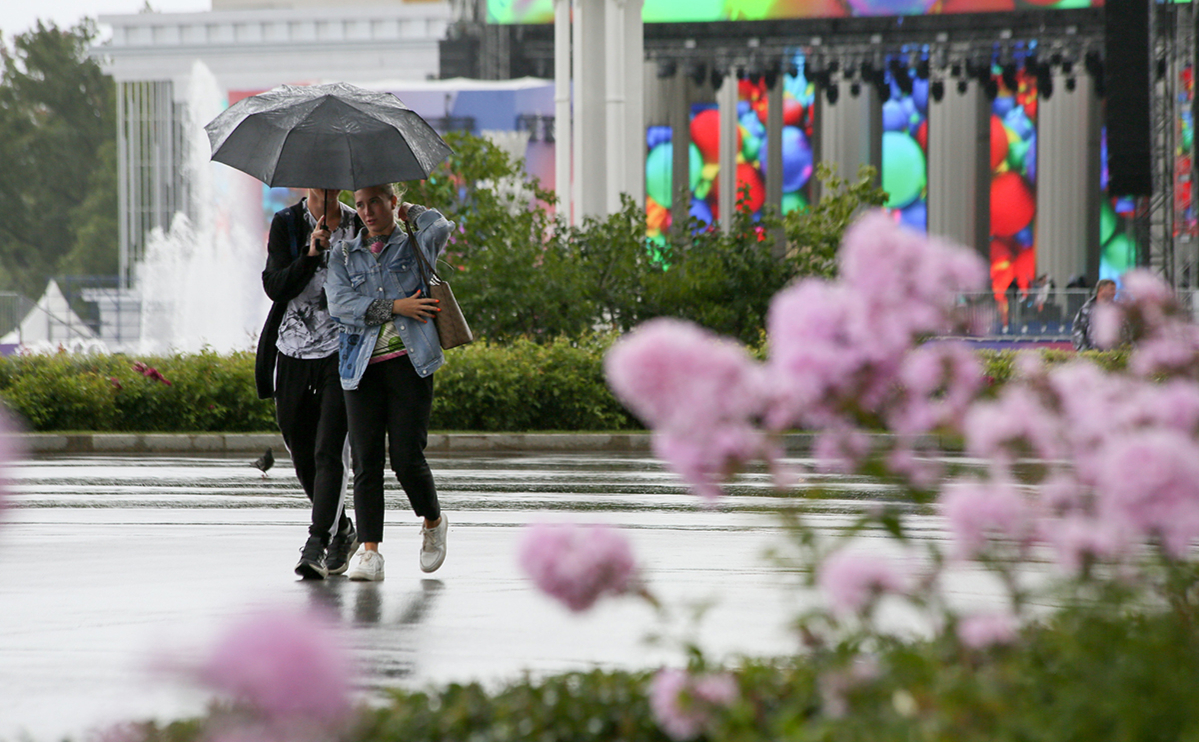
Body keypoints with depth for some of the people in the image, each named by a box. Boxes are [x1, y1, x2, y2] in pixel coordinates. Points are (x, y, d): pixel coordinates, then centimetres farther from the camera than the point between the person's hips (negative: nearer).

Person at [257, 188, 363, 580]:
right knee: (302, 454, 10)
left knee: (329, 452, -14)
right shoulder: (286, 223, 3)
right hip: (293, 352, 2)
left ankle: (317, 545, -17)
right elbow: (275, 286, -8)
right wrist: (311, 256, -20)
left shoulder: (358, 224, 5)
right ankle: (342, 531, 30)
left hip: (341, 353, -2)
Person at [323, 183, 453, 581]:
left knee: (407, 457, -8)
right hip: (363, 365, 2)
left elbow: (440, 229, -14)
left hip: (410, 360, -2)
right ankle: (369, 552, -6)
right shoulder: (344, 255, 14)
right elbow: (339, 303, -1)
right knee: (366, 461, -5)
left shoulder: (414, 245, 9)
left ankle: (433, 523, 19)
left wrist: (413, 213, 6)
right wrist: (394, 307, -9)